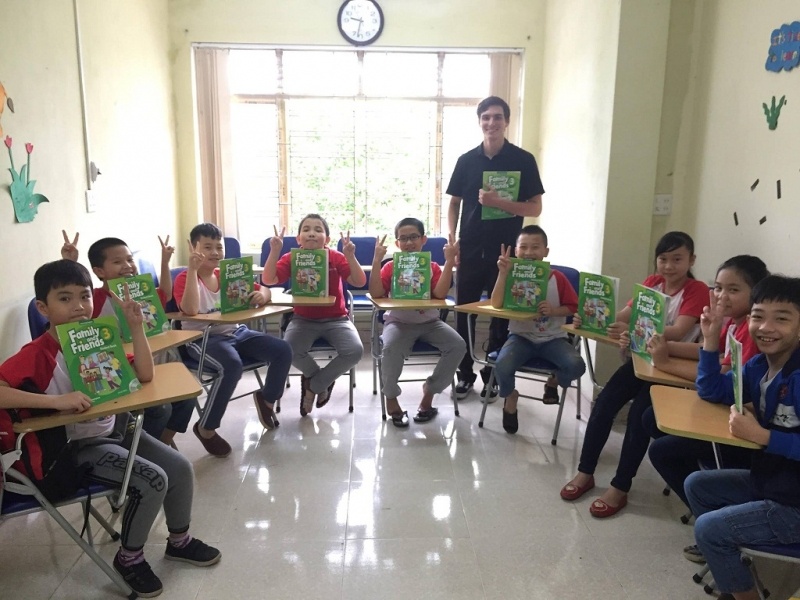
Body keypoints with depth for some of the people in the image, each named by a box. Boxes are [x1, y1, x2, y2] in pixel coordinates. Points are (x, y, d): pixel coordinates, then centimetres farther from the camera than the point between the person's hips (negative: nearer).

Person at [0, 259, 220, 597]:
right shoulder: (37, 354, -19)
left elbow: (144, 376, -4)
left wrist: (136, 327, -13)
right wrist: (57, 400, -41)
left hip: (116, 428, 7)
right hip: (78, 446, -7)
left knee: (180, 468, 1)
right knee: (153, 480, -21)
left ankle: (179, 541, 26)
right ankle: (129, 557, 6)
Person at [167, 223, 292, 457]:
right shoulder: (184, 278, -5)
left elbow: (264, 289, 13)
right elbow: (191, 310, -26)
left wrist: (262, 294, -13)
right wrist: (193, 269, -25)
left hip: (236, 333, 6)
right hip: (203, 338, -6)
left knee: (283, 350, -10)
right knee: (232, 365, -36)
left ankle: (266, 398, 20)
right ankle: (206, 428, -14)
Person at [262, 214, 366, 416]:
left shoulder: (336, 258, -7)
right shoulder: (291, 258, -4)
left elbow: (360, 282, -17)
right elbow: (268, 280, -18)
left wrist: (350, 255, -30)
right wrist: (275, 251, -28)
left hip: (336, 319, 0)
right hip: (304, 320, 0)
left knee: (355, 351, -26)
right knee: (289, 350, -30)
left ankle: (312, 385, 1)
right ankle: (323, 381, 4)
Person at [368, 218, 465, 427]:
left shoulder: (433, 267, 3)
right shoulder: (390, 267, 0)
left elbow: (440, 294, -16)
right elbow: (376, 293, -15)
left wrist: (449, 261, -20)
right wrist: (376, 261, -21)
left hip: (429, 322, 2)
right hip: (398, 322, -2)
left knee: (458, 345, -20)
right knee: (391, 348, -34)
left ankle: (430, 390, 0)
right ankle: (391, 398, -7)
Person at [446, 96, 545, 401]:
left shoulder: (523, 160, -2)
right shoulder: (466, 160, 6)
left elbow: (535, 207, -5)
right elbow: (454, 203, 12)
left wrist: (499, 203, -18)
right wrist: (452, 239, -1)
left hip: (506, 251, -2)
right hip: (470, 250, 2)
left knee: (502, 316, 6)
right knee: (463, 312, 6)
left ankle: (492, 376, 22)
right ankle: (465, 373, 22)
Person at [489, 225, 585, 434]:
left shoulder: (558, 278, -5)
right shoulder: (513, 276, -5)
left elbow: (573, 307, 3)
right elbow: (496, 304, -18)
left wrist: (554, 310, -17)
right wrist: (503, 273, -27)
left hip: (553, 338, 1)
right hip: (521, 336, 0)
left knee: (576, 366, -26)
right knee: (502, 366, -29)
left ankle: (553, 383, 13)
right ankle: (510, 397, 8)